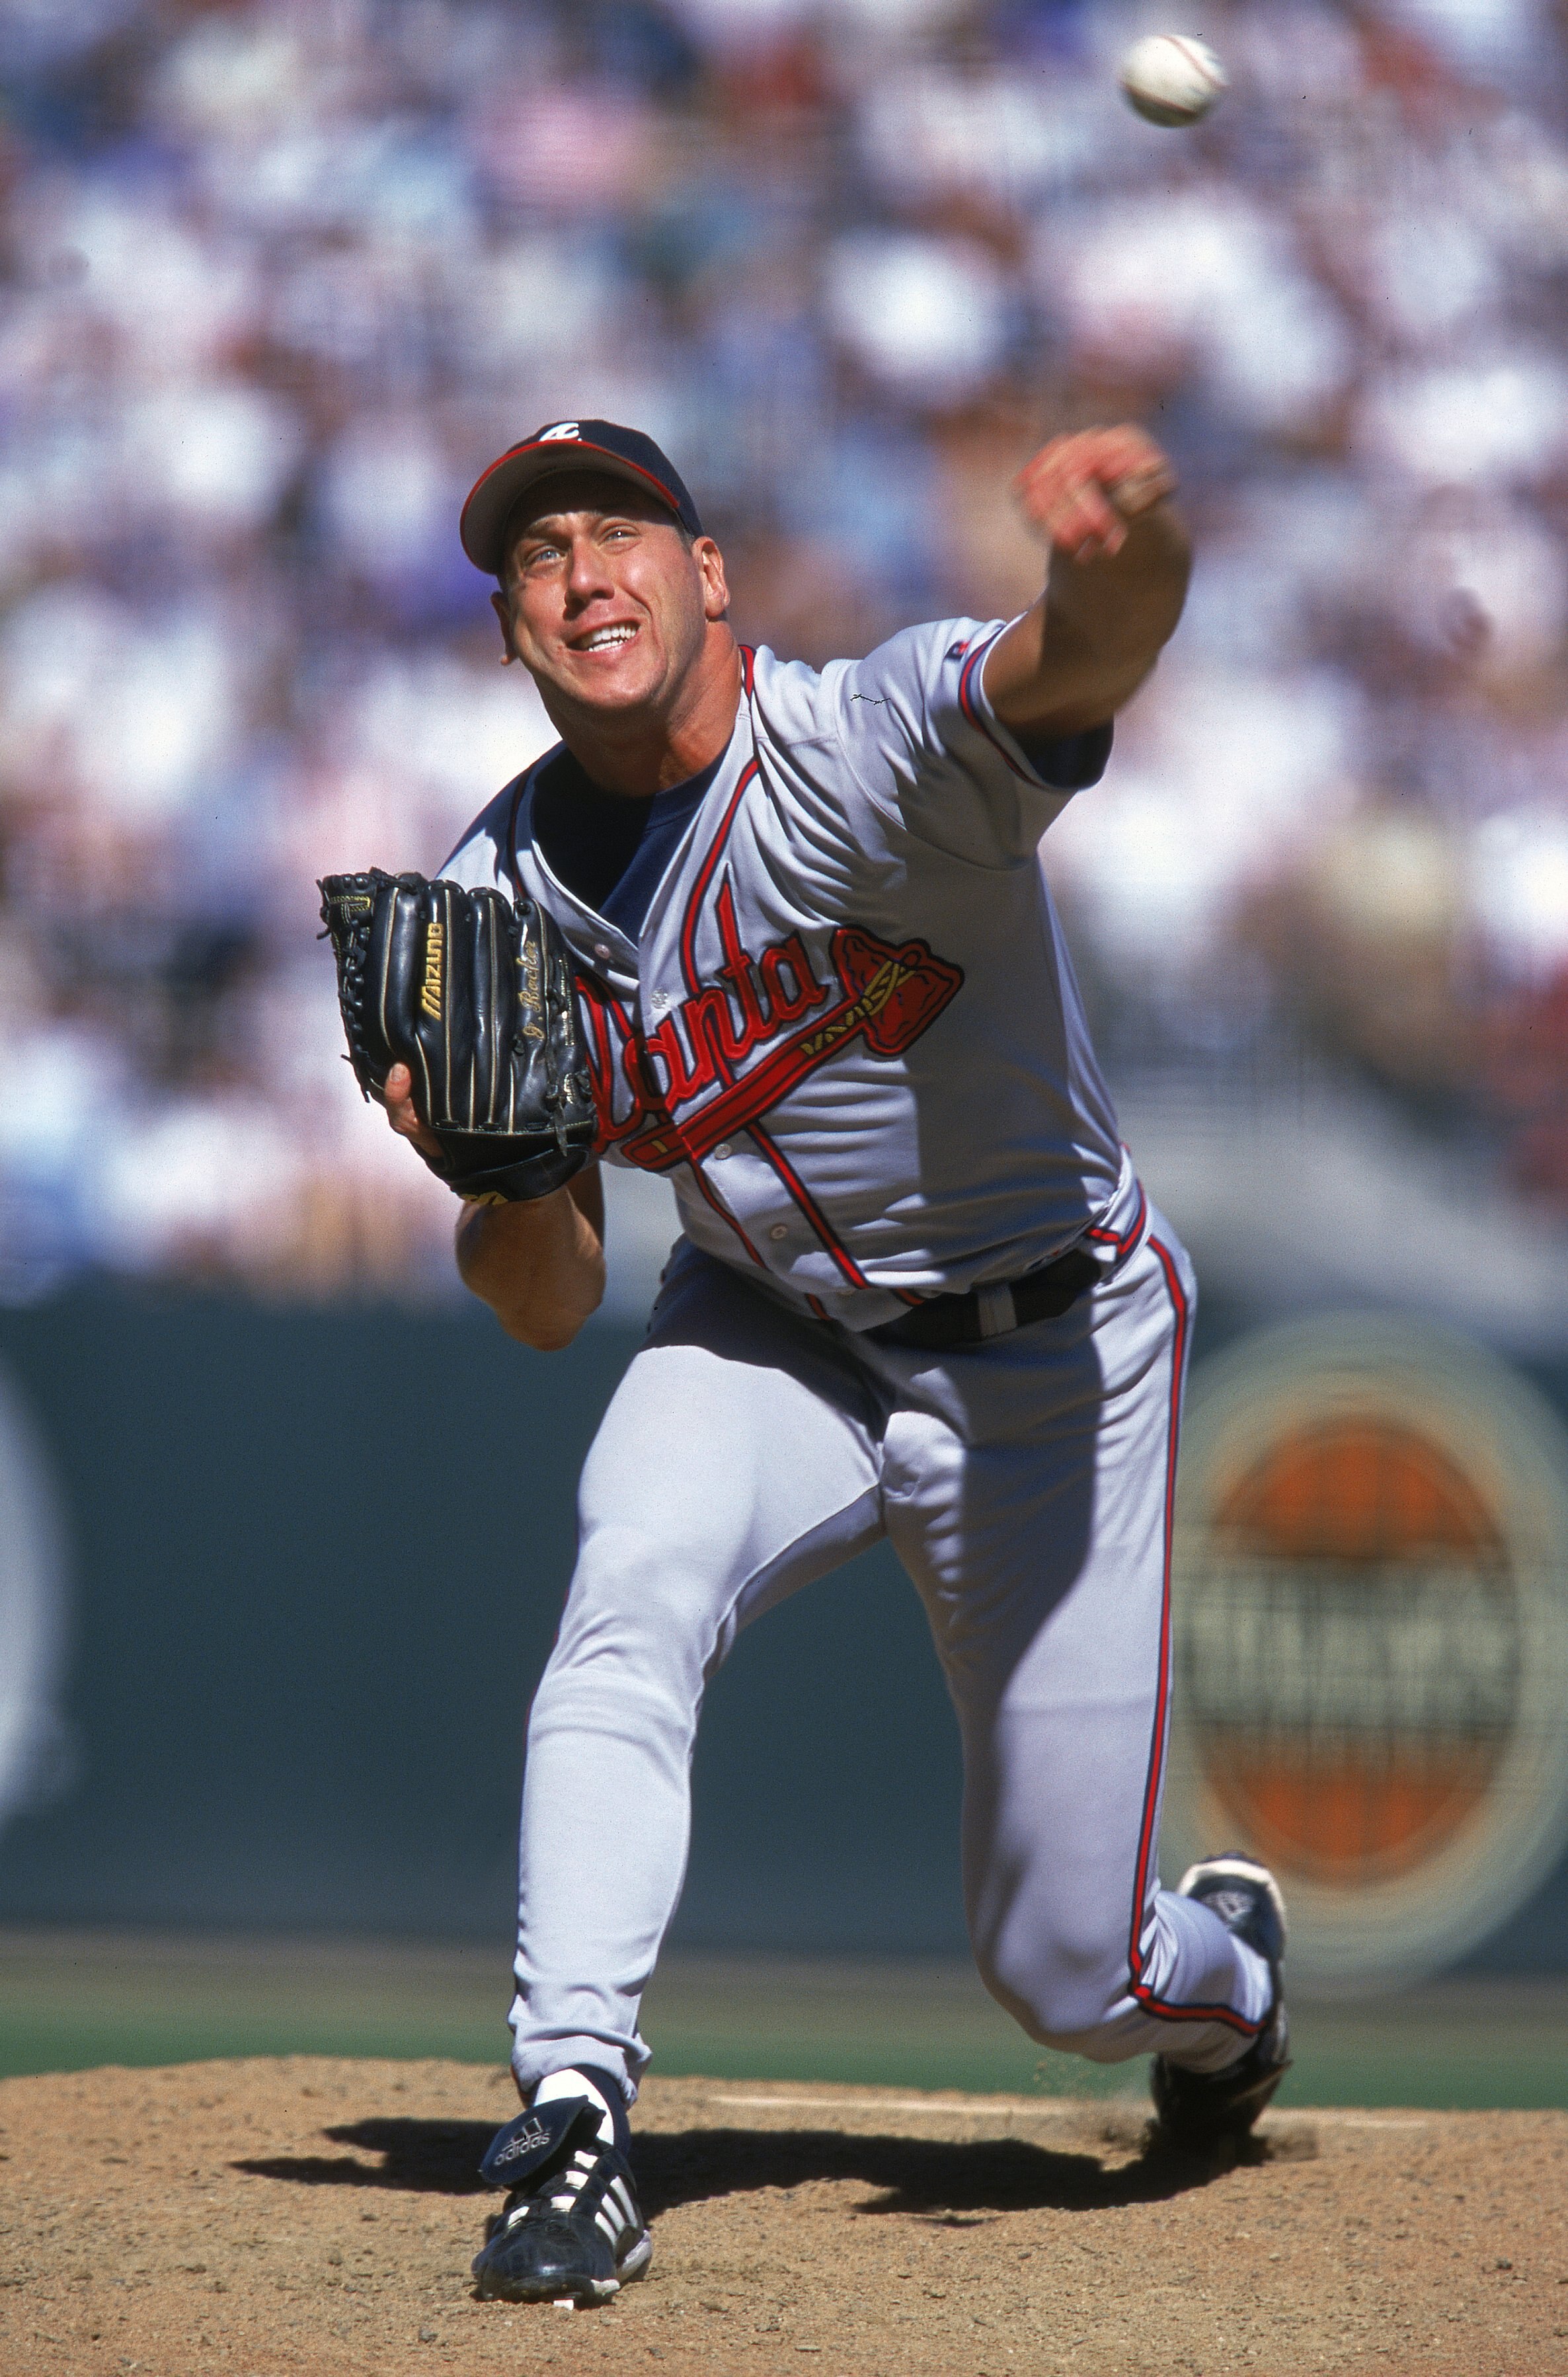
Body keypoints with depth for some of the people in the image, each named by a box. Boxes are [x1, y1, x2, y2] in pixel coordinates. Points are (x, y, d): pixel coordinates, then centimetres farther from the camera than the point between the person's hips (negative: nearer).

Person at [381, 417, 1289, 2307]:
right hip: (764, 1336, 4)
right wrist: (497, 1175, -27)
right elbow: (548, 1309, -3)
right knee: (627, 1607, -31)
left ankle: (1225, 1964, 38)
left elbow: (1075, 663, -51)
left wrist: (1127, 560, -75)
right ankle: (571, 2130, -29)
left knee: (1068, 1972, 1)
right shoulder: (500, 900, -8)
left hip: (1041, 1354, -4)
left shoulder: (877, 748, -26)